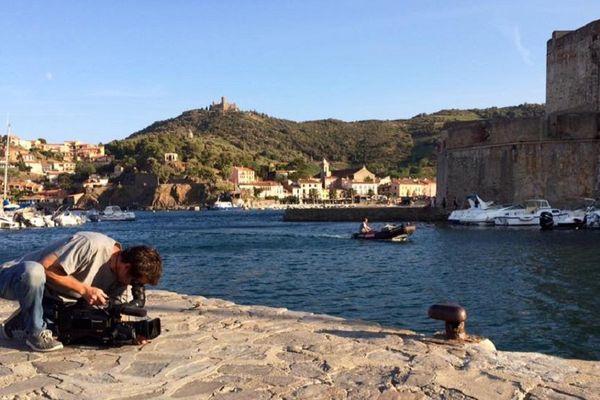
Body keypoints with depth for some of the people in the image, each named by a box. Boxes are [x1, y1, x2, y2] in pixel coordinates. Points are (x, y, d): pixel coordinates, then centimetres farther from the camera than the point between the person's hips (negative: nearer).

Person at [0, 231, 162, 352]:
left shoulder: (120, 274, -6)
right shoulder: (92, 245, -31)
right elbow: (45, 268, -29)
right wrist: (84, 289, -30)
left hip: (46, 297, 7)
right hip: (19, 276, -7)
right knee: (34, 271, -40)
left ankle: (21, 321, 12)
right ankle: (36, 333, -17)